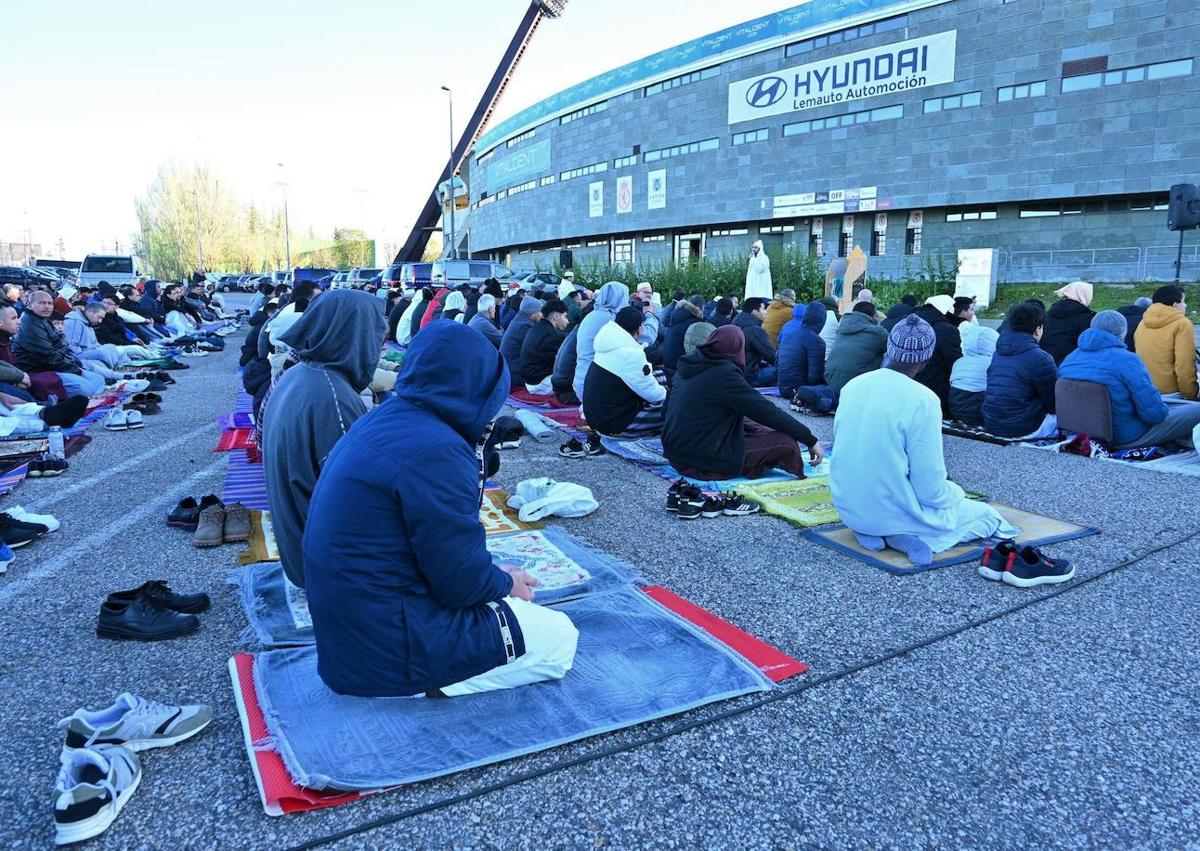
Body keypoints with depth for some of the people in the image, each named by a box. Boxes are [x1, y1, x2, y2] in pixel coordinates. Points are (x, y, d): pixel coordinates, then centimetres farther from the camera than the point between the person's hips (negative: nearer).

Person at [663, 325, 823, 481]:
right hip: (705, 463, -9)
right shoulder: (725, 373, -17)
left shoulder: (688, 365, 6)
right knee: (786, 442, -9)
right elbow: (767, 411, -15)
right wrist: (810, 440, -8)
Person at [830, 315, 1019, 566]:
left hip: (848, 507, 6)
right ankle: (906, 536, -4)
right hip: (892, 512, -6)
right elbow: (930, 489, -19)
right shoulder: (923, 400, -21)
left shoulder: (853, 385, -3)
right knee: (988, 515, 19)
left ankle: (871, 531, 7)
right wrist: (954, 493, 5)